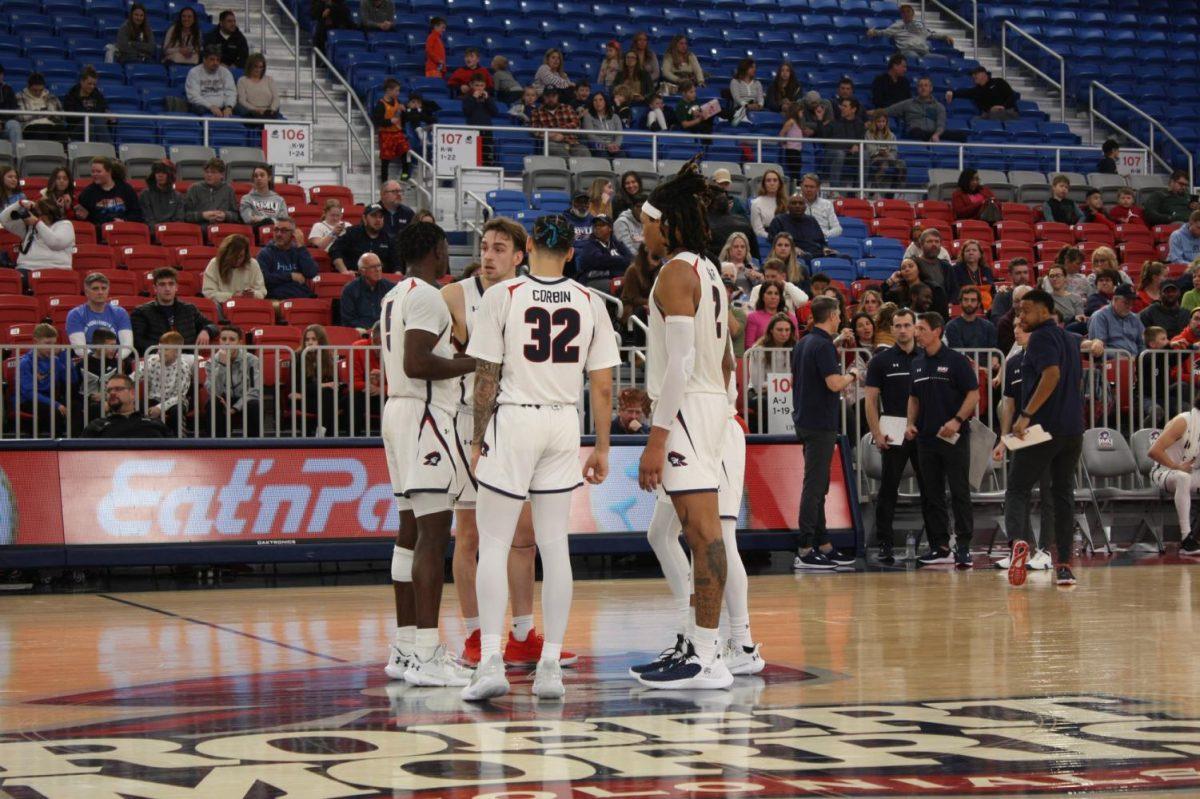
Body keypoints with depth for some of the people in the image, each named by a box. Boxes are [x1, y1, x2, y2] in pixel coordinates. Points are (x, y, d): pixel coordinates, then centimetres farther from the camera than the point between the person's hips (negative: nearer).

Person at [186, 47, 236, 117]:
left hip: (222, 109, 3)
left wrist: (229, 107, -21)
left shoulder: (225, 72, 12)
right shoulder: (194, 72, 2)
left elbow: (231, 93, 2)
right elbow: (193, 96, -9)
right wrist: (211, 107, -24)